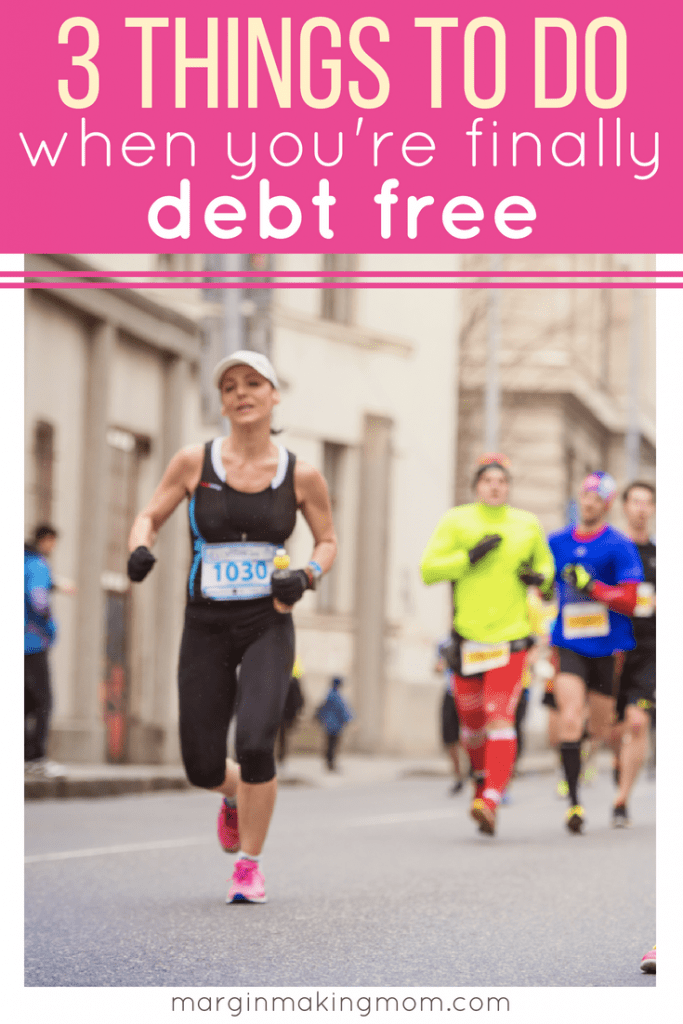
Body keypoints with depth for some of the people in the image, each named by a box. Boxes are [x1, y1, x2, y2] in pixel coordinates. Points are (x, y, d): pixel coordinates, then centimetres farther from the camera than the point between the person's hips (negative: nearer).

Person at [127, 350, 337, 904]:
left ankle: (250, 864, -1)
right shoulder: (194, 462, -2)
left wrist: (306, 576, -8)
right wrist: (140, 548, -15)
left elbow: (328, 541, 13)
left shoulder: (301, 475, -1)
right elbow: (150, 516, 8)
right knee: (202, 767, 1)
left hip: (268, 626, -1)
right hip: (206, 628, 1)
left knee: (255, 741, -21)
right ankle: (235, 795, 41)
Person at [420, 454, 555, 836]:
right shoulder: (456, 521, 3)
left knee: (500, 718, -15)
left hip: (510, 636, -1)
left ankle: (490, 801, -23)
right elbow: (428, 569, -3)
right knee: (472, 719, 8)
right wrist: (469, 557, -15)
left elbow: (545, 562, 23)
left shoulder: (527, 525, 7)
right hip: (468, 635, 1)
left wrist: (540, 577, 1)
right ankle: (482, 776, 37)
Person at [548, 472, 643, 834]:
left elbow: (629, 601, -13)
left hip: (608, 649, -1)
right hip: (568, 647, 2)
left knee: (601, 730, 9)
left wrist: (591, 586, -24)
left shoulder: (620, 547, -5)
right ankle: (574, 801, -15)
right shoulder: (556, 543, 7)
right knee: (570, 720, -18)